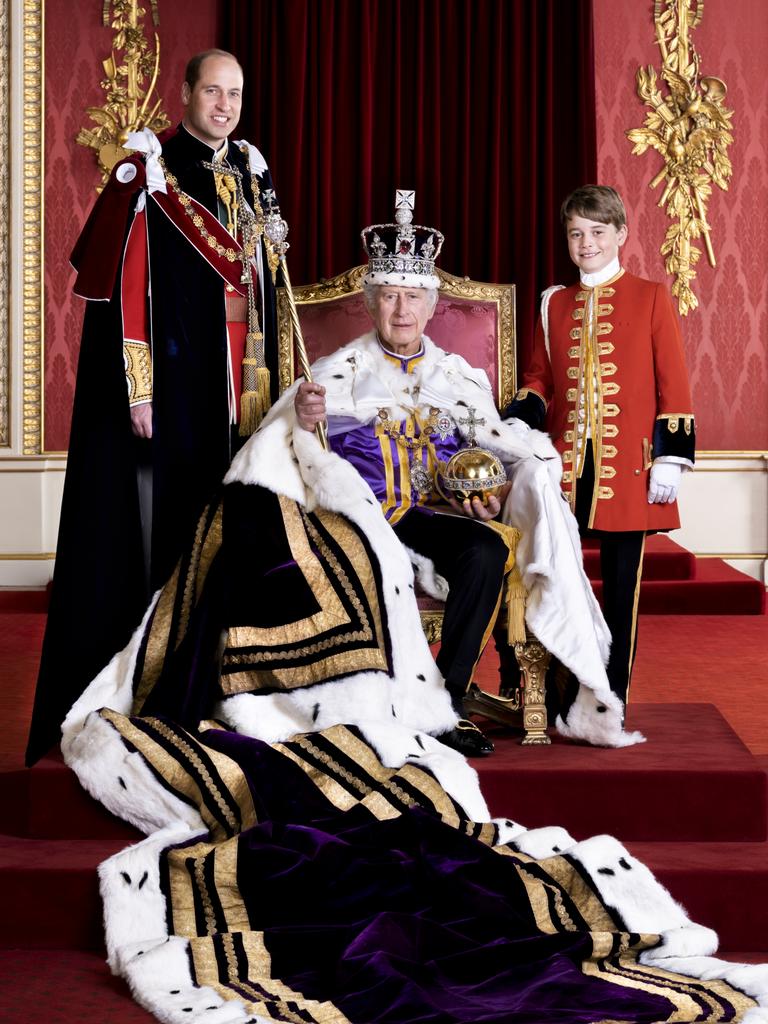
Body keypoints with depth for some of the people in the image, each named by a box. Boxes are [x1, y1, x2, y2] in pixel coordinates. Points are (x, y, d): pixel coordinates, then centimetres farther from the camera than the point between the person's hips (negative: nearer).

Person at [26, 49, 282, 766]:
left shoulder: (250, 174, 14)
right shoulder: (148, 171, -6)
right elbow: (122, 283, -11)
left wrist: (270, 383, 14)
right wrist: (138, 390, -16)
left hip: (239, 393, 6)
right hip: (173, 382, -6)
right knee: (162, 525, -3)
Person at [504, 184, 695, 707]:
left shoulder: (651, 297, 3)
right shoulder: (555, 303, 13)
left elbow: (674, 385, 0)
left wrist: (671, 459, -7)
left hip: (628, 468, -3)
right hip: (565, 464, 3)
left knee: (621, 584, 3)